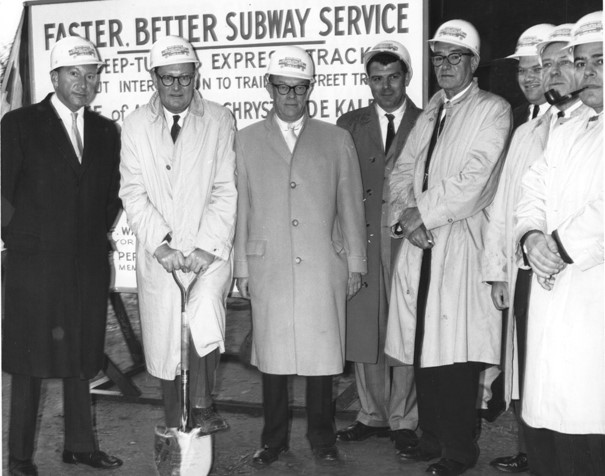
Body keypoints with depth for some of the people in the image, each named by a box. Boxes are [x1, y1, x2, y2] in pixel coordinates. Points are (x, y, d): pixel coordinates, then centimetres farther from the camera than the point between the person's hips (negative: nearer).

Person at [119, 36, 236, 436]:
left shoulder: (220, 120, 1)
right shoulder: (136, 124, 5)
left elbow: (227, 190, -4)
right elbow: (133, 192, 0)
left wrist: (206, 246, -14)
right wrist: (160, 244, -12)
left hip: (208, 249, -2)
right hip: (158, 253, 2)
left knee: (205, 317, -26)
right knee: (162, 339, 6)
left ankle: (202, 405, -9)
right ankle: (173, 429, 23)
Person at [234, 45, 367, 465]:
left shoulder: (336, 139, 10)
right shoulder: (247, 141, 9)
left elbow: (351, 206, 9)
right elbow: (240, 207, 7)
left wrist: (355, 264, 6)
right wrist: (241, 267, 3)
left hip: (323, 269, 0)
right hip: (268, 269, 0)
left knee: (322, 353, 3)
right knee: (272, 354, 5)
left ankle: (322, 438, 20)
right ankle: (274, 440, 20)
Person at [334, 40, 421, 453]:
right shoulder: (350, 124, 12)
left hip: (411, 238, -2)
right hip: (361, 240, 2)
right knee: (363, 330, 6)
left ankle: (403, 420, 15)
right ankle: (373, 415, 21)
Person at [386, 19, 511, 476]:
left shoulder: (492, 110, 0)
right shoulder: (429, 112, 21)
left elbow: (473, 181, -11)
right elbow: (403, 170, 15)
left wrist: (422, 213, -9)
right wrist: (405, 215, -3)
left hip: (460, 244, -6)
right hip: (420, 241, 6)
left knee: (454, 353, -7)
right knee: (423, 348, 8)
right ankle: (432, 439, 21)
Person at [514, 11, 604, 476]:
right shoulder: (566, 133, 21)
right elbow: (534, 193, 17)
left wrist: (561, 247, -10)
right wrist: (531, 237, -3)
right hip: (554, 295, 7)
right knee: (546, 435, 8)